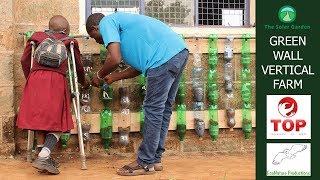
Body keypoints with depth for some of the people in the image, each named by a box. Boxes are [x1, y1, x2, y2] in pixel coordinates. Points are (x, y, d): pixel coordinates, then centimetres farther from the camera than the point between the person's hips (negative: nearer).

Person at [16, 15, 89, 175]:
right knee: (57, 122, 1)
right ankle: (43, 157, -15)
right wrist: (83, 83, 42)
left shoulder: (37, 38, 21)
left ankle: (45, 158, 12)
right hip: (56, 81, -3)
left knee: (39, 119, 11)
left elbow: (25, 61, 16)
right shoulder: (69, 42, 17)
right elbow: (78, 66, 24)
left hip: (35, 80, 3)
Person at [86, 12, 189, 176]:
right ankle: (155, 159, 22)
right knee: (163, 108, 14)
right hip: (180, 51, 10)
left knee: (153, 109, -3)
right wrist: (114, 77, 33)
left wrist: (99, 75, 8)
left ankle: (145, 163, 5)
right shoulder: (120, 22, 31)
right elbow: (140, 66, 29)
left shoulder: (106, 22, 4)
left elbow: (114, 59, -10)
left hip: (165, 56, -10)